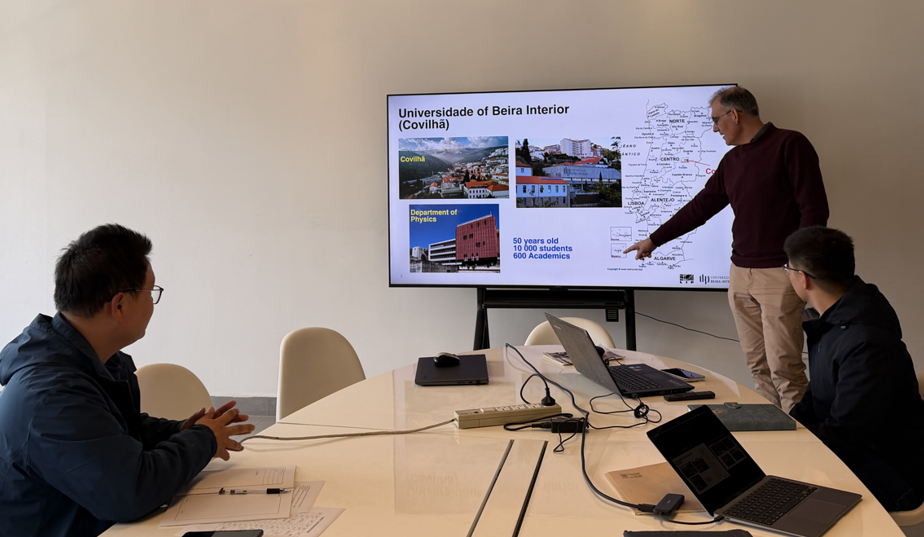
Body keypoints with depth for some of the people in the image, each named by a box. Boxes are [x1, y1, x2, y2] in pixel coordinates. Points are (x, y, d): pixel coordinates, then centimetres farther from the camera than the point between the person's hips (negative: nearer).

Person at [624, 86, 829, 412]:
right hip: (741, 274, 7)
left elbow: (814, 208, -9)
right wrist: (654, 240, 24)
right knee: (758, 366, 7)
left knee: (783, 366, -7)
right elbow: (699, 207, 23)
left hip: (780, 275, -7)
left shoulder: (789, 145, -4)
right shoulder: (732, 160, 18)